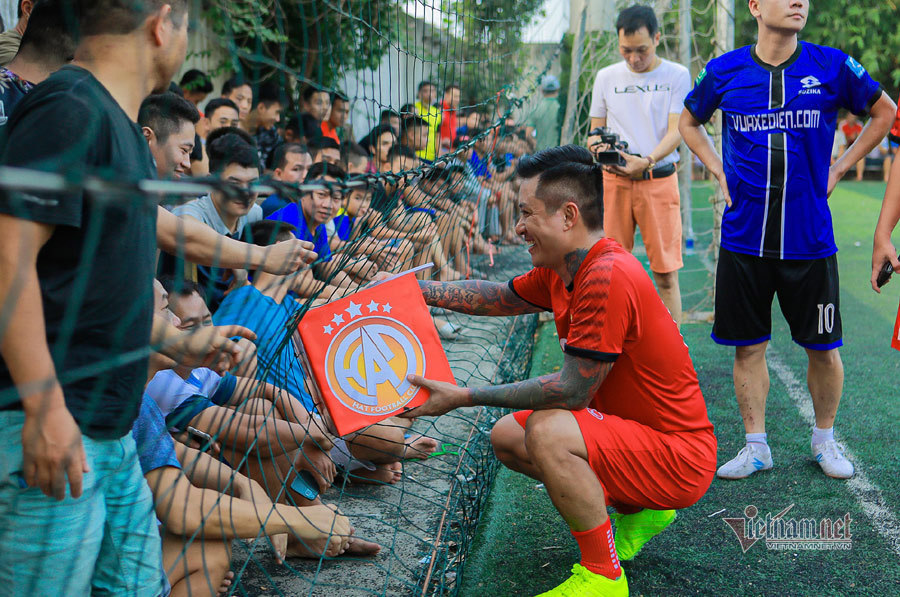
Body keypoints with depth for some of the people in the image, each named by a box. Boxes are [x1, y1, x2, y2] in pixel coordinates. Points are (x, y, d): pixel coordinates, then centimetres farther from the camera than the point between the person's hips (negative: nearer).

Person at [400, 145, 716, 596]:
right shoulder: (563, 271, 3)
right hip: (629, 430, 10)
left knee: (547, 432, -30)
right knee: (506, 436, 9)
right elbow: (500, 297, 20)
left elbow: (572, 391, -26)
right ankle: (638, 510, 18)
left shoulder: (608, 277, -27)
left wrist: (465, 397, -21)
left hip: (678, 457, -10)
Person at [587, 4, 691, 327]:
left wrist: (647, 161, -24)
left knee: (666, 274, -2)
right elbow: (595, 130, 14)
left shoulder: (676, 76, 3)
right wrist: (600, 148, -11)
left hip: (659, 180, -2)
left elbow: (676, 131, -5)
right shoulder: (606, 77, 11)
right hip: (614, 180, 2)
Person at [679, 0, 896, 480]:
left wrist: (837, 169, 5)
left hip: (809, 238, 0)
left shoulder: (832, 67, -2)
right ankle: (756, 446, 21)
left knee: (823, 348, 7)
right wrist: (720, 173, 5)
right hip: (744, 237, 1)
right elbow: (689, 122, 19)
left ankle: (824, 439, 28)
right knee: (748, 347, 7)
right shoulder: (723, 73, 0)